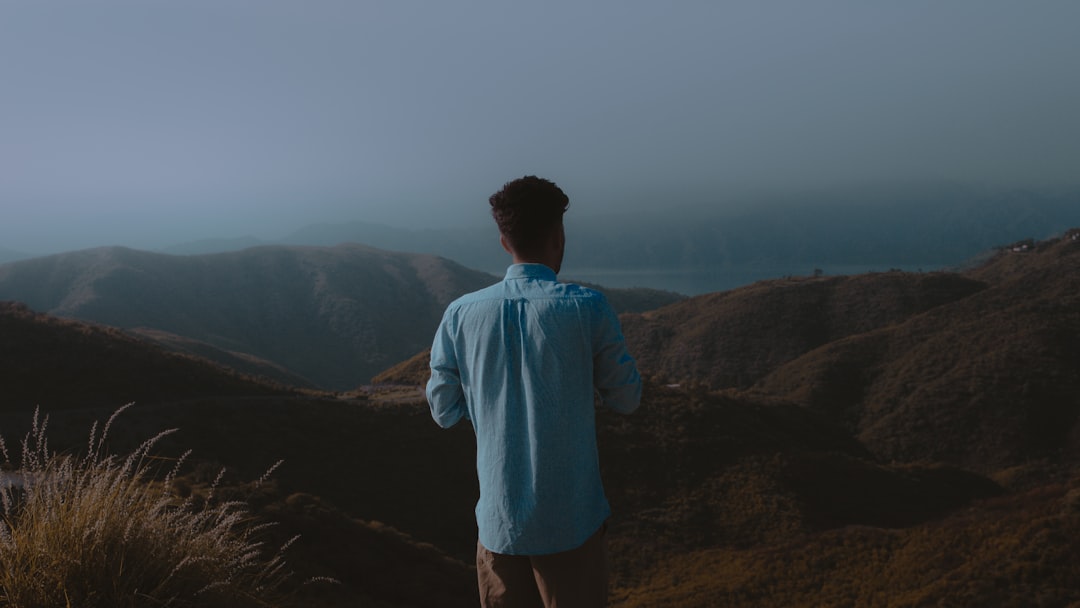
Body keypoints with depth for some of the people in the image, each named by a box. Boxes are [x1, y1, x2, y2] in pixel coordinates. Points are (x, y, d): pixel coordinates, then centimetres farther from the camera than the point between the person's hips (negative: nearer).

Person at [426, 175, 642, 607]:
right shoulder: (586, 308, -13)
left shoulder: (461, 315, -5)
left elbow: (444, 412, 5)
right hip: (572, 522, -2)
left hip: (498, 522, 3)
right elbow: (626, 399, -1)